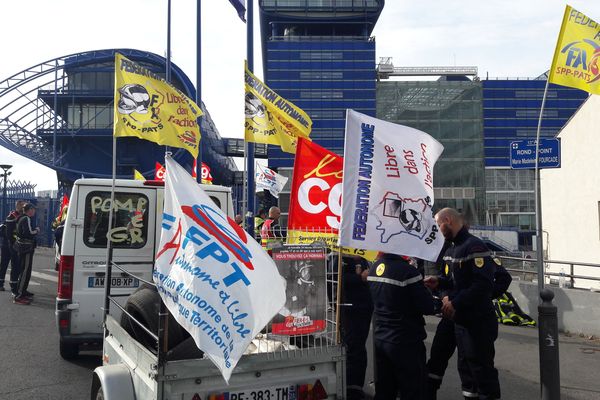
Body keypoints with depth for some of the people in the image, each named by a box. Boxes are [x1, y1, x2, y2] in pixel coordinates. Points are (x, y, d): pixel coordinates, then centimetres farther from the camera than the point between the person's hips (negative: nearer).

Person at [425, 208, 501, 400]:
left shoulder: (474, 246, -18)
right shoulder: (453, 249, 11)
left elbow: (483, 285, -26)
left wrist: (455, 302, -23)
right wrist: (439, 282, 3)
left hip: (478, 322, -9)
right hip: (460, 319, 9)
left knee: (482, 369, -1)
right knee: (465, 367, 18)